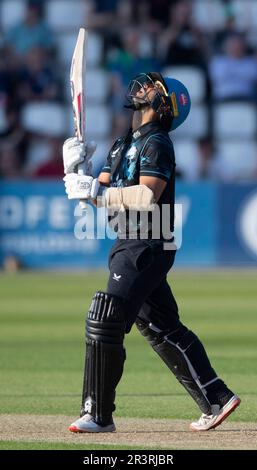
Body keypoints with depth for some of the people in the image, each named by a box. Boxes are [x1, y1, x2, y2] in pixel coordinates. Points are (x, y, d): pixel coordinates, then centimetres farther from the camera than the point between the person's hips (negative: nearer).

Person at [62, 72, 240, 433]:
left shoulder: (156, 144, -11)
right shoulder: (124, 145, 19)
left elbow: (147, 196, -23)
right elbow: (100, 193, 16)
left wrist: (96, 190, -25)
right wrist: (75, 170, -2)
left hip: (147, 247, -10)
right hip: (130, 247, 10)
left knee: (105, 323, -14)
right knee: (163, 328, 12)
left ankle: (98, 415, -11)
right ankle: (216, 399, 17)